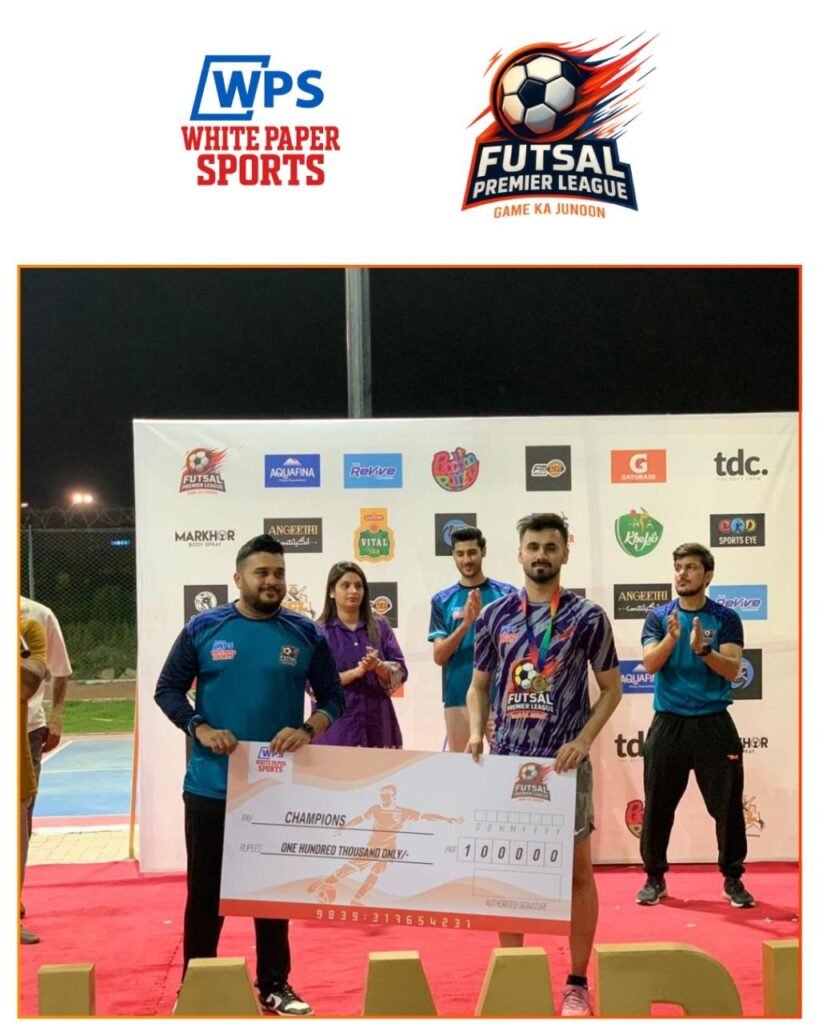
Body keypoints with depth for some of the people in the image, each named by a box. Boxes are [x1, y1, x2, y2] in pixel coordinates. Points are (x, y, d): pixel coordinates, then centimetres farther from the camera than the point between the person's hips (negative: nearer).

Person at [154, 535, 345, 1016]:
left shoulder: (305, 634, 0)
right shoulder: (203, 629, -2)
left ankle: (275, 985, 24)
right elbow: (168, 689, 2)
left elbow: (334, 696, 4)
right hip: (212, 785, -1)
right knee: (206, 888, 7)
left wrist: (308, 730, -15)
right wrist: (200, 729, -14)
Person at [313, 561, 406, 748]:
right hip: (336, 726, -3)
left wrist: (378, 666, -16)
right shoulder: (319, 631, 1)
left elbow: (400, 672, 5)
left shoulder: (380, 626, 10)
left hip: (377, 723, 3)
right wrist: (356, 672, -16)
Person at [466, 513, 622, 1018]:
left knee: (578, 869, 4)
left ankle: (578, 983, 15)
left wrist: (584, 740, -10)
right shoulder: (495, 615, 6)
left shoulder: (588, 616, -1)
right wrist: (477, 733, -4)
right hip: (506, 760, 3)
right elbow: (479, 685, 13)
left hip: (565, 761, -2)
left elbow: (612, 688, 3)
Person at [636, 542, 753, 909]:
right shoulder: (658, 617, 4)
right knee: (658, 805, 5)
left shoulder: (726, 619, 0)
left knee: (727, 805, 4)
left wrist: (702, 649, -27)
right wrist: (672, 638, -27)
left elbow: (732, 669, -10)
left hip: (714, 724, -1)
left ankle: (733, 879, 17)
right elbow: (649, 663, -9)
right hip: (668, 723, 1)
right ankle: (655, 877, 19)